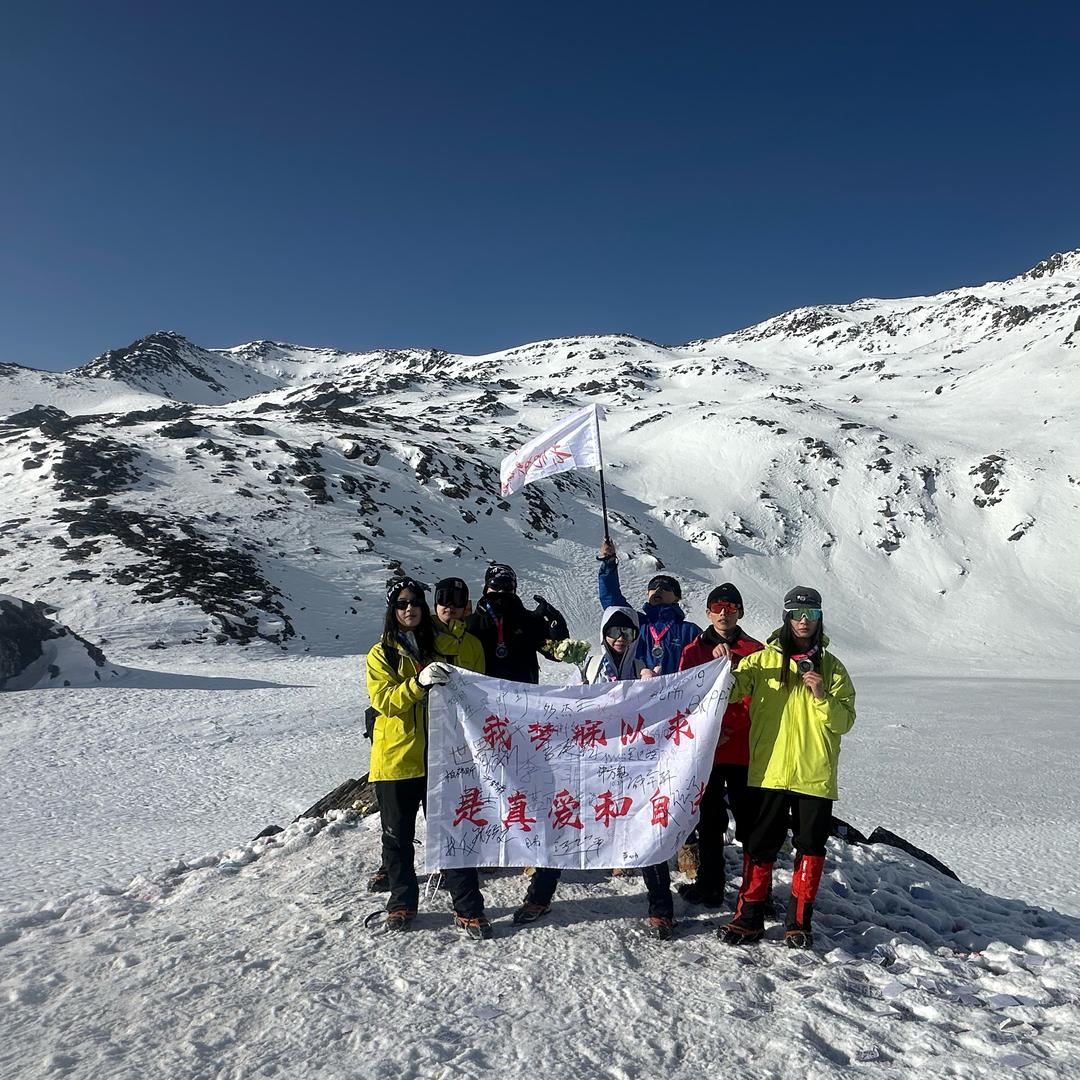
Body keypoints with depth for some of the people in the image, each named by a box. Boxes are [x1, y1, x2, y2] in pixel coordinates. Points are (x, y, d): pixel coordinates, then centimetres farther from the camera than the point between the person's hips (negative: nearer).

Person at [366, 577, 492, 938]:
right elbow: (383, 700, -13)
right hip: (396, 757, 0)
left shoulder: (445, 645, 6)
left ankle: (469, 910, 10)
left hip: (439, 756, 0)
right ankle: (402, 904, 28)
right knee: (397, 836, 11)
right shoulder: (381, 653, 2)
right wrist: (419, 682, -27)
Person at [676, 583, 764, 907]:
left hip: (744, 751, -1)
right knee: (708, 822, 10)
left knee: (750, 821, 1)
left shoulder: (755, 651, 3)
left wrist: (726, 728, -16)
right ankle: (709, 886, 23)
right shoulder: (693, 651, 8)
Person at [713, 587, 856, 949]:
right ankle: (749, 918, 17)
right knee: (760, 847, 5)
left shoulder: (832, 667, 5)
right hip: (769, 772, -1)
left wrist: (822, 697, -17)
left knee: (811, 848, 8)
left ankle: (799, 921, 23)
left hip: (816, 776, 1)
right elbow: (730, 692, -6)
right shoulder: (763, 660, 3)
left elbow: (845, 721, 0)